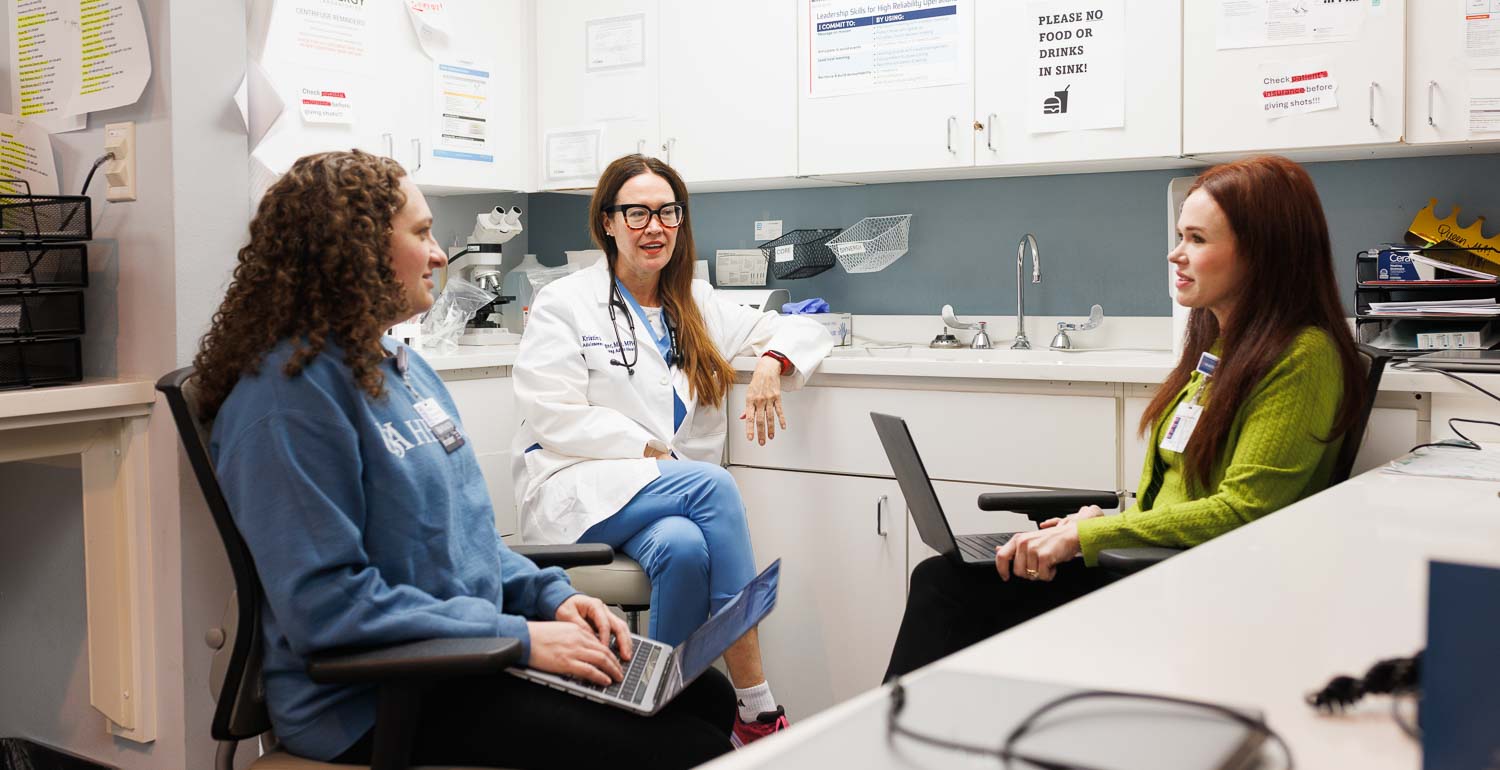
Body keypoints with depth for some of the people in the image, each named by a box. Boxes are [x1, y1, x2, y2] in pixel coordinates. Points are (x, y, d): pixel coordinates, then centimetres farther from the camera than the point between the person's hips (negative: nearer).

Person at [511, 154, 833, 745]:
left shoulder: (697, 304, 18)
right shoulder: (564, 303, 3)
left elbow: (801, 330, 20)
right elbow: (556, 418, -7)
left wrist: (772, 363, -3)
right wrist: (648, 451, -15)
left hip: (674, 489, 4)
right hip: (581, 487, -4)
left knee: (685, 547, -34)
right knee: (713, 484, -31)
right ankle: (757, 711, -29)